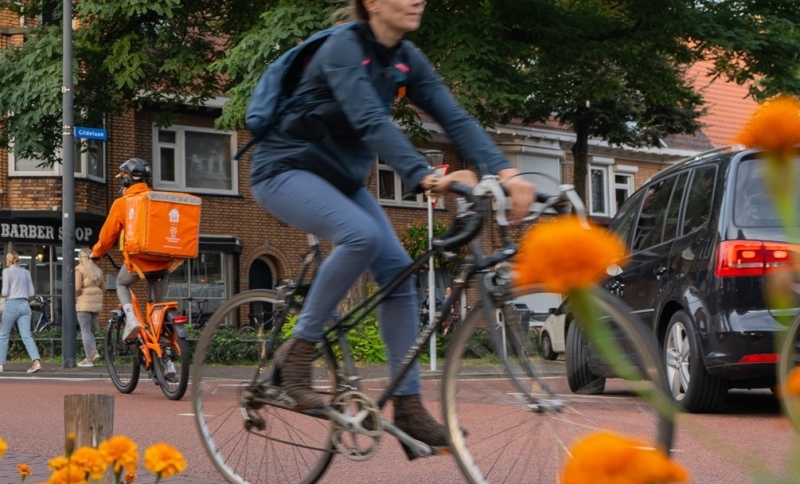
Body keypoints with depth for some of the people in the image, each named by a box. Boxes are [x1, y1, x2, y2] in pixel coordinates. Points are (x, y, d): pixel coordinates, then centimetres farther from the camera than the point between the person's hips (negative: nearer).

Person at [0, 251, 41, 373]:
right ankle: (36, 362, -22)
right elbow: (31, 293, 11)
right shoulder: (26, 272, 12)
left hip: (12, 305, -4)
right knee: (26, 336, -4)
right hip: (25, 305, 4)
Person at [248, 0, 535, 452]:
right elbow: (372, 122, -37)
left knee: (398, 271, -7)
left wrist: (507, 171, -26)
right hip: (287, 169, -7)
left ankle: (408, 405, -1)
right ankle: (298, 351, -17)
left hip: (340, 177, 7)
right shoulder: (343, 49, -23)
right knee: (362, 235, -33)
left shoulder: (408, 60, -1)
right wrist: (427, 178, -50)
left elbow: (456, 117, -12)